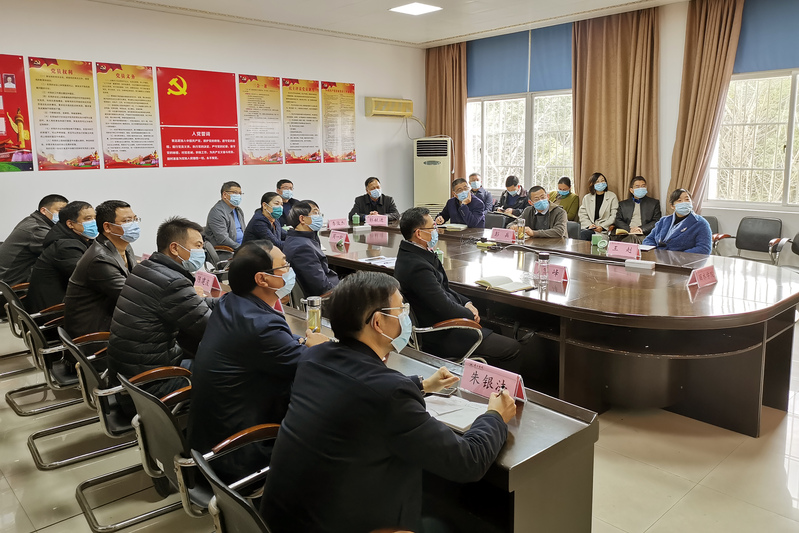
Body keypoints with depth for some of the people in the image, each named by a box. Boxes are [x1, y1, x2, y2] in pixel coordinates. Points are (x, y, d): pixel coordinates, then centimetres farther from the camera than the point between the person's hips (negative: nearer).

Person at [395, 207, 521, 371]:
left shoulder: (409, 255, 4)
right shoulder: (418, 267, -29)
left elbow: (442, 289, 15)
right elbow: (446, 309, -28)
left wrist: (466, 303, 2)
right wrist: (471, 315, -8)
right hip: (439, 337, -11)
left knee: (494, 331, 26)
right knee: (513, 348, -3)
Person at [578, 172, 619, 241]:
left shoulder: (612, 197, 10)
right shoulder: (587, 198, 18)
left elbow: (614, 216, 1)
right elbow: (583, 215, 10)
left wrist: (602, 226, -13)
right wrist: (589, 225, -9)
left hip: (605, 229, -3)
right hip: (589, 228, 3)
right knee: (583, 233, -34)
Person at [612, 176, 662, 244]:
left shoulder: (654, 203, 18)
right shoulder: (623, 204, 22)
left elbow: (657, 222, 7)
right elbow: (618, 221, 10)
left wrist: (641, 228, -11)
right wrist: (629, 229, -10)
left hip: (644, 235, -1)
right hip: (626, 235, 1)